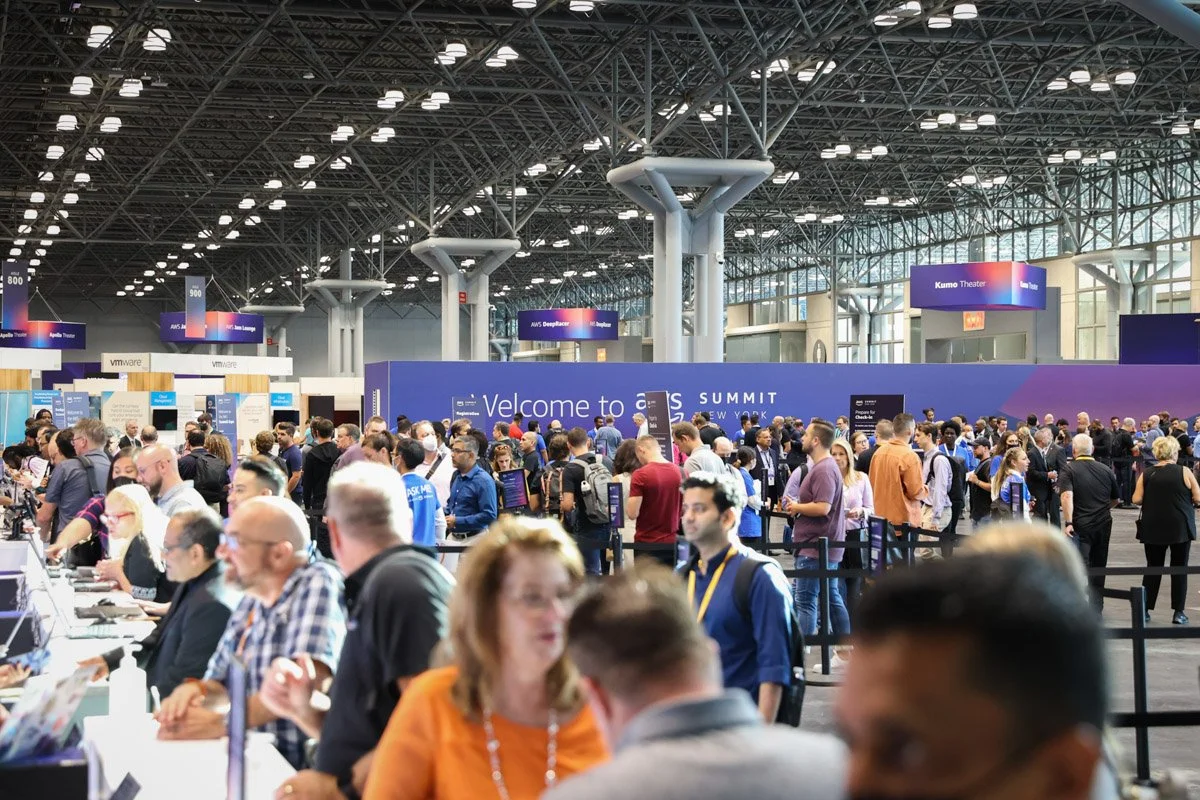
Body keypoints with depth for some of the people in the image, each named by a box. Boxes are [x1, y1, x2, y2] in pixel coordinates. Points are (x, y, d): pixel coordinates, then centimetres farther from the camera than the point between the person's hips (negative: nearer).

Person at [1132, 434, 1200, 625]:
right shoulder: (1184, 473, -8)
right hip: (1180, 528, -2)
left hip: (1153, 528, 2)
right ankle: (1179, 612, 6)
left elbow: (1136, 499, -4)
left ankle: (1144, 610, 10)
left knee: (1153, 567, 11)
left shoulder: (1146, 474, -3)